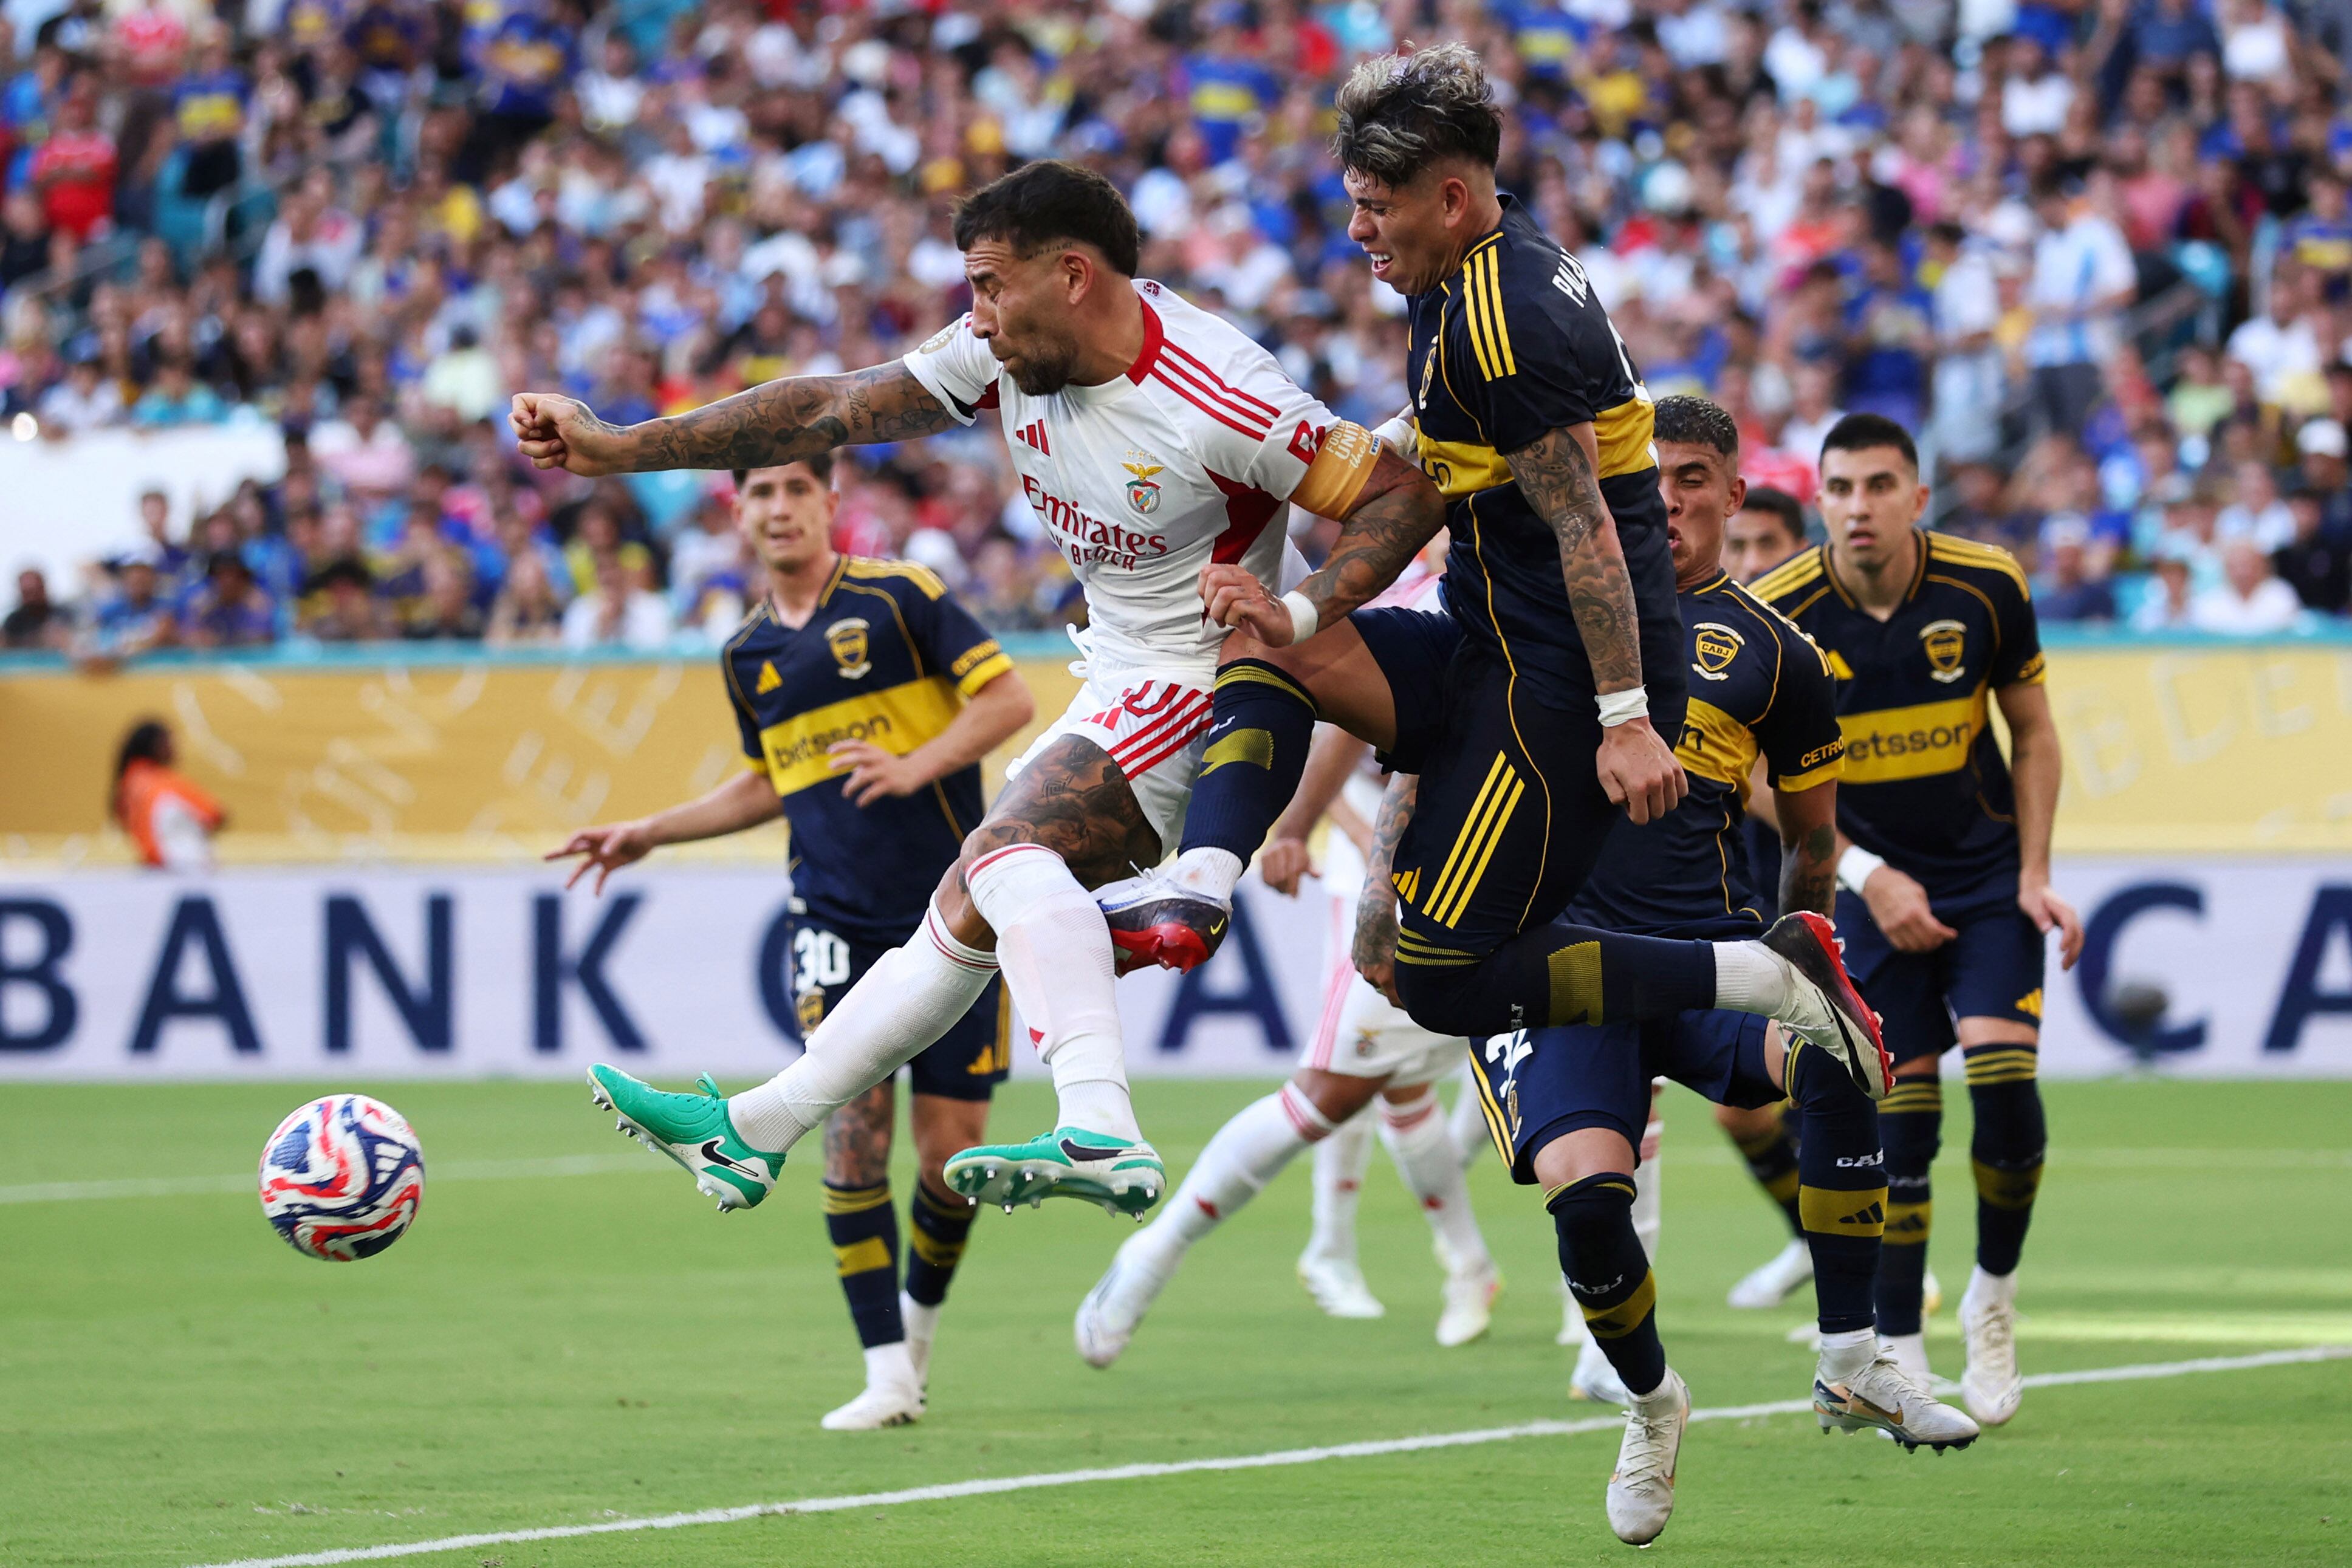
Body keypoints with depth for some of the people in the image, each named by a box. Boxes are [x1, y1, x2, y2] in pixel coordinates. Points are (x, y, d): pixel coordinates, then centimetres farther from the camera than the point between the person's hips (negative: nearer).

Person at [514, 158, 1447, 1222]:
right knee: (967, 914, 15)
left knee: (1008, 852, -28)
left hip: (1196, 684, -9)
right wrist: (619, 448, -3)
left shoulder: (1215, 399, -25)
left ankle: (1102, 1136, -45)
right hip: (1116, 690, 9)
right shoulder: (1012, 355, -3)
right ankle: (750, 1134, 25)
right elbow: (833, 410, 0)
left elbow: (1404, 494, -22)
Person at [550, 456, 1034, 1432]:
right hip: (835, 919, 3)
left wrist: (915, 766, -20)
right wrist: (651, 834, 20)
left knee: (951, 1146, -3)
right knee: (853, 1118, -14)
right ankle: (888, 1375, -10)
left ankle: (920, 1316, 27)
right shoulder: (747, 654, 11)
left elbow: (1008, 698, -7)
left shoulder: (898, 597, -4)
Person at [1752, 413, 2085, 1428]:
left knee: (2004, 1079, -15)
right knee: (1898, 1123, -7)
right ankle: (1898, 1360, 6)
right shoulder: (1777, 616, -15)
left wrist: (2035, 876, -4)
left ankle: (1994, 1297, 10)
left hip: (1988, 876, 1)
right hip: (1870, 885, -1)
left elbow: (2033, 735, 3)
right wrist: (1868, 876, -15)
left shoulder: (1986, 588, -11)